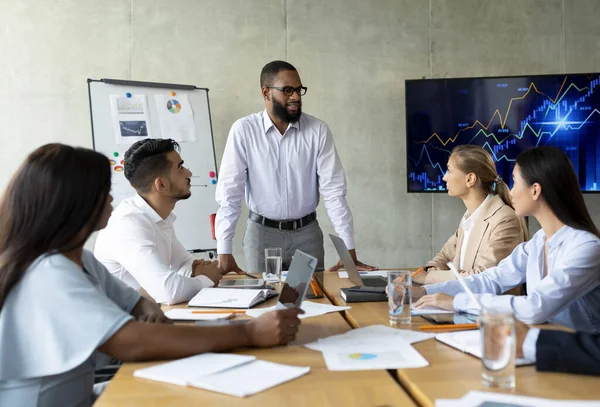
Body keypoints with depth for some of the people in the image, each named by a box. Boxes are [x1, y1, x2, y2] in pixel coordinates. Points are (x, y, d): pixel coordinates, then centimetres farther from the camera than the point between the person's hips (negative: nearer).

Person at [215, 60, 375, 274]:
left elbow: (334, 191, -8)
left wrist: (349, 250, -14)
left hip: (307, 232, 1)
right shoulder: (243, 130, -9)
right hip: (262, 233, -1)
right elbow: (230, 193, -11)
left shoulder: (318, 130, -7)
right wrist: (224, 252, -18)